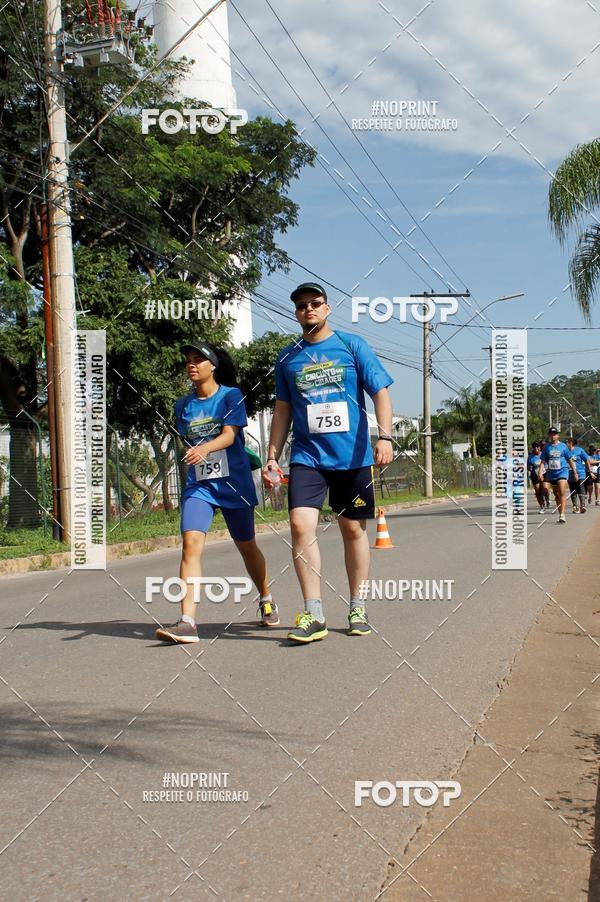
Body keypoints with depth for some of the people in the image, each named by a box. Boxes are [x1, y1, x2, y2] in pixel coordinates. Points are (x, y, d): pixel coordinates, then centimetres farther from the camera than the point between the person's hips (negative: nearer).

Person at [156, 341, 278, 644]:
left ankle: (267, 601, 39)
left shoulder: (231, 396, -4)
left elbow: (229, 435, -18)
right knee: (191, 543, -19)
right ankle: (187, 622, -25)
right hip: (198, 485, 2)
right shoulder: (182, 405, 9)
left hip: (234, 482, -2)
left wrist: (205, 448, -34)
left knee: (247, 547, 12)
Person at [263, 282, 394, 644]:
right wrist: (273, 456, 10)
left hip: (353, 455, -1)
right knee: (301, 525, -15)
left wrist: (385, 436, -15)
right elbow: (282, 411, 16)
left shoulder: (352, 345, 3)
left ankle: (358, 608, 21)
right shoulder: (287, 358, 10)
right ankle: (314, 615, -11)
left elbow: (381, 392, -1)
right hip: (307, 456, 1)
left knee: (354, 530, 7)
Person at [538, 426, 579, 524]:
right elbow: (543, 461, 5)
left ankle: (562, 515, -23)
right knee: (556, 494, 10)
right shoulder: (546, 447, 6)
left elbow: (570, 460, 8)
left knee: (562, 492, -18)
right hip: (551, 473, 3)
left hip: (562, 471, -3)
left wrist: (575, 472, 11)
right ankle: (560, 514, 20)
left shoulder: (563, 446, 1)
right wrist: (540, 471, -10)